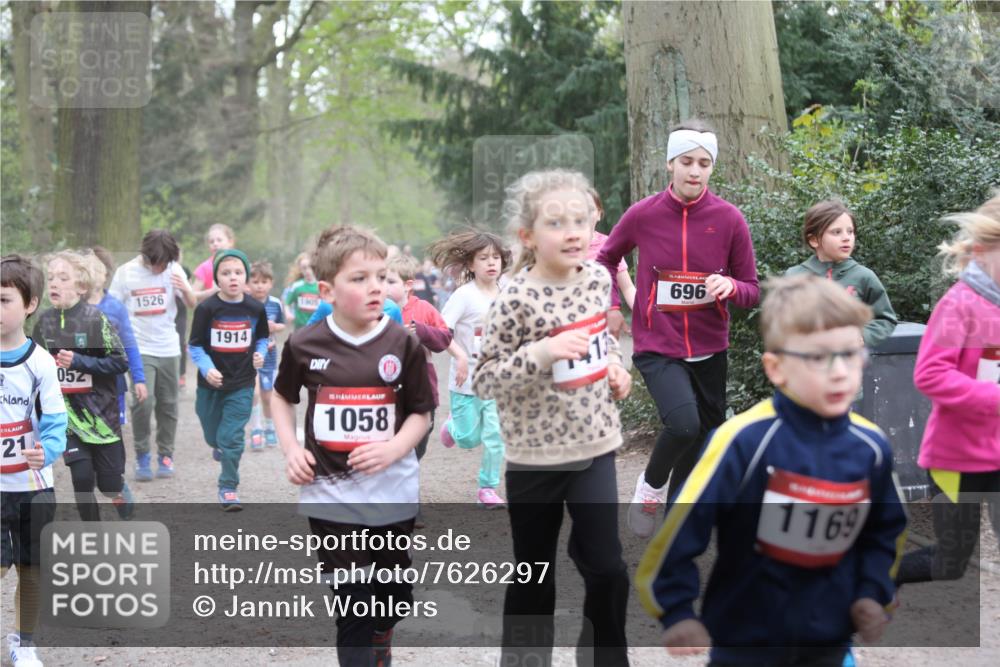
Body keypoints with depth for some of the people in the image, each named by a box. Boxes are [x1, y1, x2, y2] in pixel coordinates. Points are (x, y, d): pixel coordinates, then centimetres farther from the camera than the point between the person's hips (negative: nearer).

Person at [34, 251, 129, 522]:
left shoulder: (95, 318, -12)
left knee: (110, 484, 2)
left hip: (99, 411, -3)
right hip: (66, 411, 3)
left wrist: (79, 361, -21)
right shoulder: (45, 321, 2)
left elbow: (120, 362, -13)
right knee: (82, 477, -4)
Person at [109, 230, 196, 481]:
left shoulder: (174, 270, -1)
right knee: (143, 401, -14)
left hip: (168, 348, 2)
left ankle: (165, 455, 19)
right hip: (139, 349, -2)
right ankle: (141, 456, 0)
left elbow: (192, 304, 1)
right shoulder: (126, 272, -6)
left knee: (168, 404, 7)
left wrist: (185, 289, -21)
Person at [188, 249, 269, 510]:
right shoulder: (206, 309, -12)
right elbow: (195, 347, -8)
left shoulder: (255, 308, -4)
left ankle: (228, 488, 6)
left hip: (242, 384, 0)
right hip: (211, 383, 0)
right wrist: (207, 369, -23)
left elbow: (262, 338, 13)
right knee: (213, 435, 17)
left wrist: (259, 355, -7)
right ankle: (219, 446, 53)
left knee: (232, 438, -5)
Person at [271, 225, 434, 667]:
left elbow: (421, 412, 0)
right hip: (332, 496, -1)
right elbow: (282, 397, 14)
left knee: (394, 597, 15)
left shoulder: (404, 345, -6)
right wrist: (290, 448, -1)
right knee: (353, 604, -1)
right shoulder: (304, 345, -5)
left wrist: (393, 449, -18)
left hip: (392, 494, 1)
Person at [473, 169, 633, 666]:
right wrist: (541, 353, -29)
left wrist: (614, 364, 1)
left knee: (607, 568, 4)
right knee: (534, 576, 10)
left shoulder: (598, 279, -1)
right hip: (535, 455, -4)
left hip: (594, 446, 4)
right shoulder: (516, 300, -18)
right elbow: (483, 381, -16)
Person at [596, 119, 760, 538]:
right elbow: (607, 258, 16)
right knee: (684, 423, -26)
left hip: (709, 349, 3)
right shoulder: (643, 215, -4)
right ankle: (650, 486, 3)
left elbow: (752, 292, 1)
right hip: (656, 346, -3)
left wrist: (731, 286, -20)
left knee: (703, 433, 12)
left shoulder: (729, 219, -4)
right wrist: (611, 306, 5)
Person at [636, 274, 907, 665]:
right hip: (745, 633, -4)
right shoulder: (745, 440, -22)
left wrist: (871, 595, 1)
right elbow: (682, 523, -17)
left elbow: (886, 529, 12)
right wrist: (676, 612, -16)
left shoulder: (870, 446, -6)